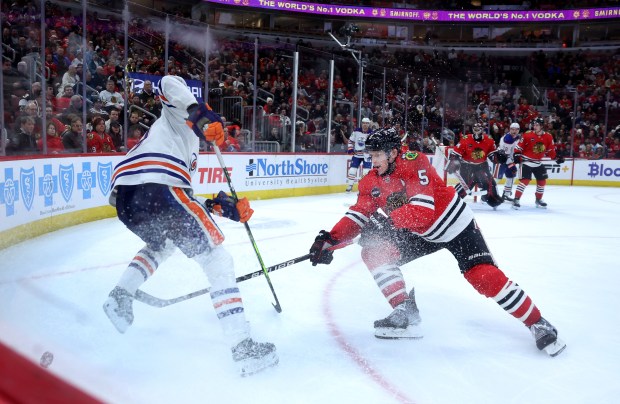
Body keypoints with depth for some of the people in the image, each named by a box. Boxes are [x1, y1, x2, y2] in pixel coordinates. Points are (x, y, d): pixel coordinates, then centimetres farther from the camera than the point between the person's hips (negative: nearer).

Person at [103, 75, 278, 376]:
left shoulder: (182, 144, 40)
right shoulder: (179, 118, 22)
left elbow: (182, 196, 33)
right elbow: (170, 83, 1)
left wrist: (223, 208, 27)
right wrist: (201, 114, -13)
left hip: (123, 195, 9)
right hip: (157, 187, -8)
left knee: (162, 244, 39)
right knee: (216, 258, -2)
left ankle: (120, 295, 20)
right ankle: (243, 347, -10)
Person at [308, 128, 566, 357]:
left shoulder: (414, 164, -27)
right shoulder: (372, 181, -7)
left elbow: (423, 210, -37)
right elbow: (357, 216, -12)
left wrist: (385, 218, -46)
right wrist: (331, 239, -26)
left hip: (453, 223, -7)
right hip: (420, 234, 7)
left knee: (483, 276, -18)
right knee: (374, 250, -8)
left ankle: (538, 324, 2)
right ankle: (406, 315, -7)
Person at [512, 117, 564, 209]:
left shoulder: (548, 137, -1)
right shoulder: (528, 135, -11)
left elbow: (550, 150, 10)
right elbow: (519, 146, -7)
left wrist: (556, 158, 4)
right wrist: (517, 154, -17)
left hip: (538, 163, 5)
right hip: (526, 161, -5)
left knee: (542, 181, 10)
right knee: (525, 180, -16)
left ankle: (538, 199, 28)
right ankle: (516, 199, -12)